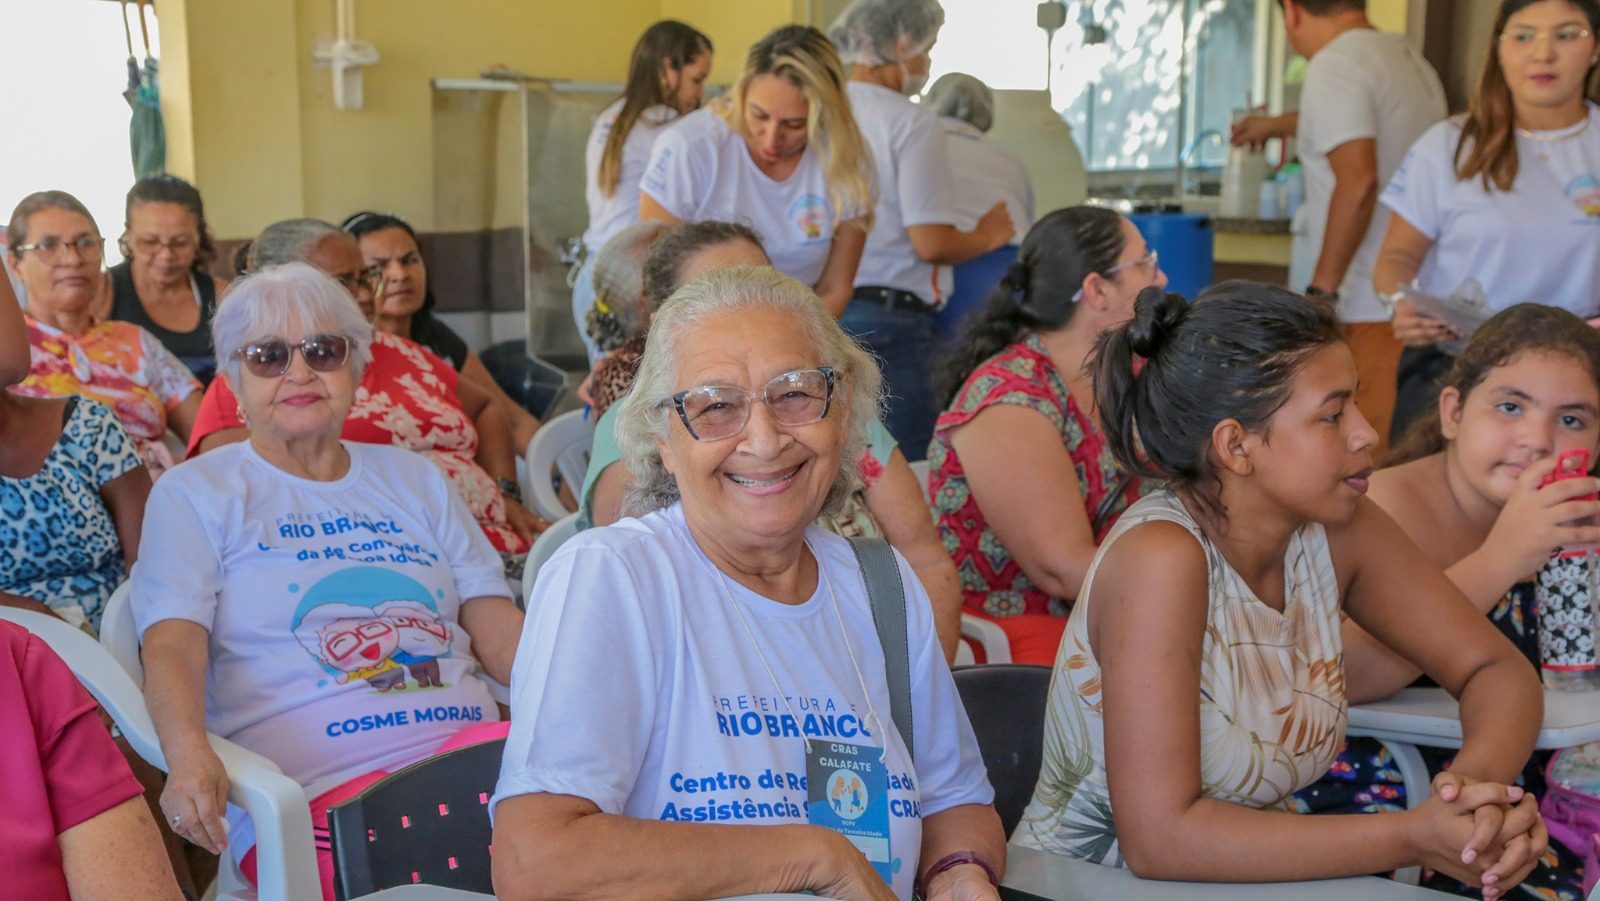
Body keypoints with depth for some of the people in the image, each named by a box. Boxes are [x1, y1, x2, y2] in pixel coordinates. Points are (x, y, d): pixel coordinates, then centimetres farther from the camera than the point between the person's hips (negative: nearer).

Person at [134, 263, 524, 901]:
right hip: (313, 788, -4)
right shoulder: (194, 494, 12)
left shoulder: (413, 480, 23)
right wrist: (189, 753, -24)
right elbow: (173, 646, -2)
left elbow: (499, 629, 15)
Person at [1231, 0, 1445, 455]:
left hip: (1371, 304, -9)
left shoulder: (1335, 64, -10)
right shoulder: (1408, 55, 18)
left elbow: (1357, 180, -22)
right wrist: (1276, 125, 56)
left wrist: (1322, 289, -19)